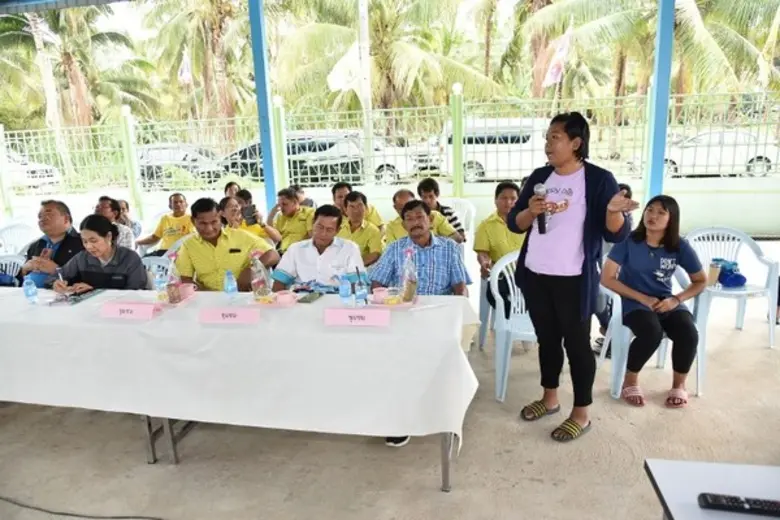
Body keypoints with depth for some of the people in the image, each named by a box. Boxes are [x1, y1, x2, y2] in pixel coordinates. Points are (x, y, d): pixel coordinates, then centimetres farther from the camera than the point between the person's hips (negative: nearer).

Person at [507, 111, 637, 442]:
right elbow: (514, 223, 6)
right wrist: (531, 211, -15)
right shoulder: (539, 177, 7)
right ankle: (550, 398, 34)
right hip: (535, 276, 5)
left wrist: (614, 212, -32)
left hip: (574, 279, -5)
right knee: (547, 338, 17)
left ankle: (581, 414, 20)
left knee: (577, 343, 5)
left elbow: (616, 235, -11)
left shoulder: (599, 179, -8)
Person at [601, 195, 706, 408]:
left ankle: (679, 385, 5)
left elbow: (701, 281, 7)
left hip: (667, 301, 3)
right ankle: (630, 380, -5)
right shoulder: (629, 241, -12)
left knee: (689, 335, -26)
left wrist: (676, 299, -11)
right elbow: (607, 278, -13)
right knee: (652, 333, -34)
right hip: (635, 301, -3)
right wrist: (642, 298, -16)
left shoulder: (680, 246, -4)